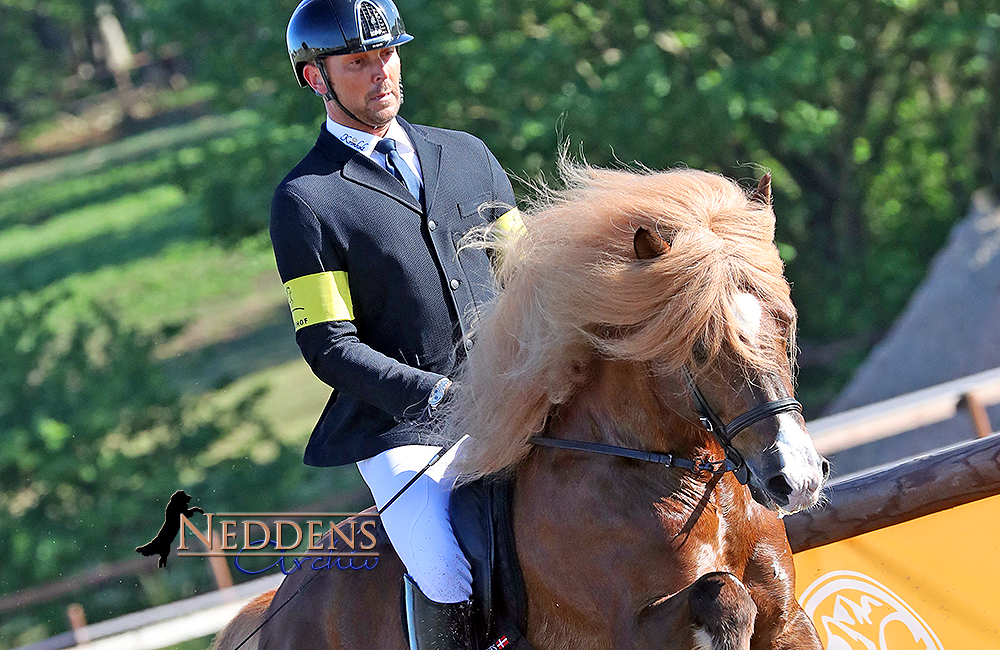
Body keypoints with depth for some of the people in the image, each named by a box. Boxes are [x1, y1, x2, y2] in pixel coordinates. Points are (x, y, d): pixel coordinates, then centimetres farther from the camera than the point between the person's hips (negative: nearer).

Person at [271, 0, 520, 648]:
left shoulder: (469, 155, 15)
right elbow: (331, 348, -6)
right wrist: (439, 394, -18)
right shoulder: (304, 201, -1)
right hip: (401, 428, -5)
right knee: (448, 583, -26)